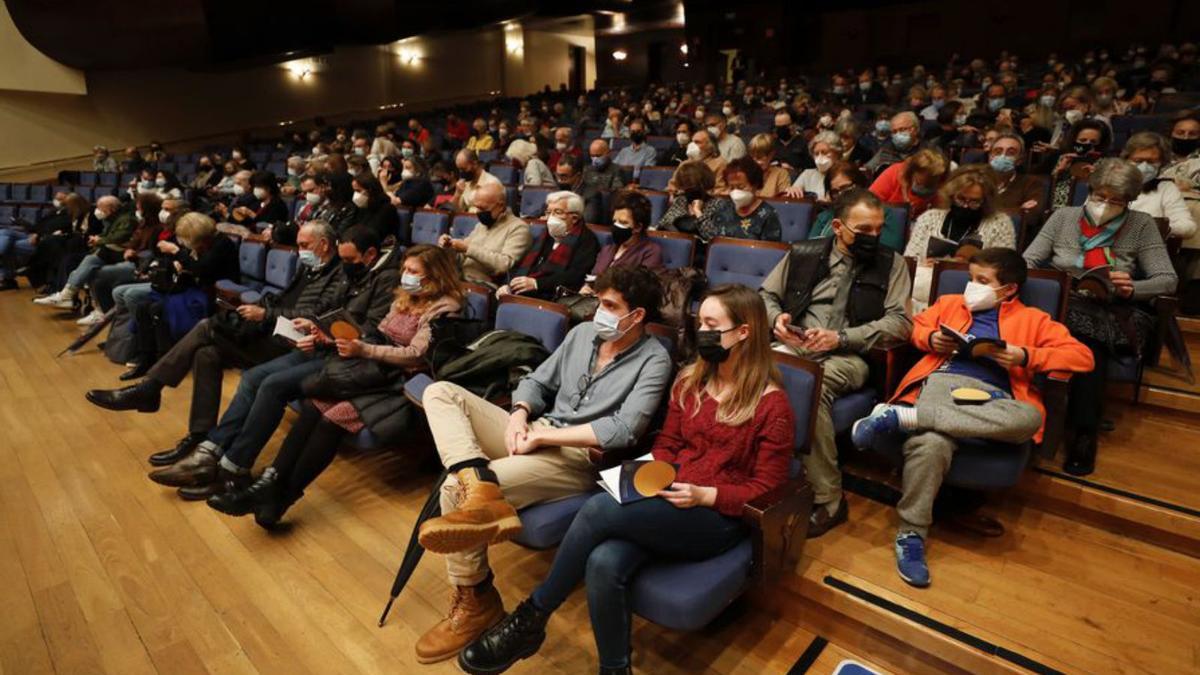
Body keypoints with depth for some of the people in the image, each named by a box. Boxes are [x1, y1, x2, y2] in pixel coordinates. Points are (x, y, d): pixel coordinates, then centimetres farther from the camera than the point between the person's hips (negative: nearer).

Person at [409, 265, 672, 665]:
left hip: (579, 457, -8)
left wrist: (545, 435, -19)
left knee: (454, 490, -23)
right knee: (440, 392, -8)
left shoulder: (653, 360, -9)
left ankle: (475, 602, -3)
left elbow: (624, 430, -20)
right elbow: (537, 381, 16)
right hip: (535, 434, 8)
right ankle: (479, 487, -33)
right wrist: (519, 415, -7)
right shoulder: (583, 332, 11)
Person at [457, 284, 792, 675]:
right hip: (668, 502, 5)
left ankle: (531, 619, -9)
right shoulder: (690, 380, 10)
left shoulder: (771, 404, -7)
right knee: (604, 563, -30)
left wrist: (704, 495, -18)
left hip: (719, 518, -5)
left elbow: (766, 489, -5)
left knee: (600, 508, -29)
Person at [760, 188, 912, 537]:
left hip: (848, 356, -2)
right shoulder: (803, 253, 13)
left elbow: (900, 321, 1)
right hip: (794, 346, 2)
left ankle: (828, 500, -22)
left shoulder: (891, 264, 10)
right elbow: (766, 295, 19)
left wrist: (841, 337, -12)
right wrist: (777, 317, -5)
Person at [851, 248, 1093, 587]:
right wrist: (931, 338, 5)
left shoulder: (1033, 319, 24)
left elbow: (1082, 356, 15)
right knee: (930, 443, -37)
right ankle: (911, 535, -25)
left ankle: (902, 416, -40)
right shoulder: (951, 302, 30)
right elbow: (915, 324, 28)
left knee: (1030, 418, -39)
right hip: (942, 381, 0)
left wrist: (1026, 357, -3)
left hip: (991, 396, 1)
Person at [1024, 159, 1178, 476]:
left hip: (1114, 316, -1)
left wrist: (1132, 288, -16)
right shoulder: (1064, 216, 12)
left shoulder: (1141, 225, 8)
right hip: (1062, 307, 1)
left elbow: (1168, 280, 5)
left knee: (1089, 332, -35)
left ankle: (1085, 432, -27)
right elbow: (1027, 262, 8)